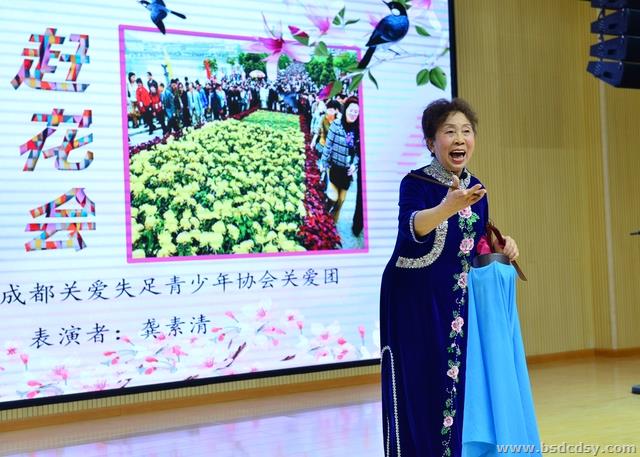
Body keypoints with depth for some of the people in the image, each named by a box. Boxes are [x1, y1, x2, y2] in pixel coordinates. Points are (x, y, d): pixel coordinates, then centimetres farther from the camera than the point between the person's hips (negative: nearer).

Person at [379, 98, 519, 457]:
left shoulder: (475, 188, 7)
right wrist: (448, 206, -51)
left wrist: (500, 247, -2)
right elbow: (413, 228, -33)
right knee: (422, 393, -5)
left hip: (462, 307, 6)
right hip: (418, 307, -6)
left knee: (464, 389, 8)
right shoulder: (415, 184, -12)